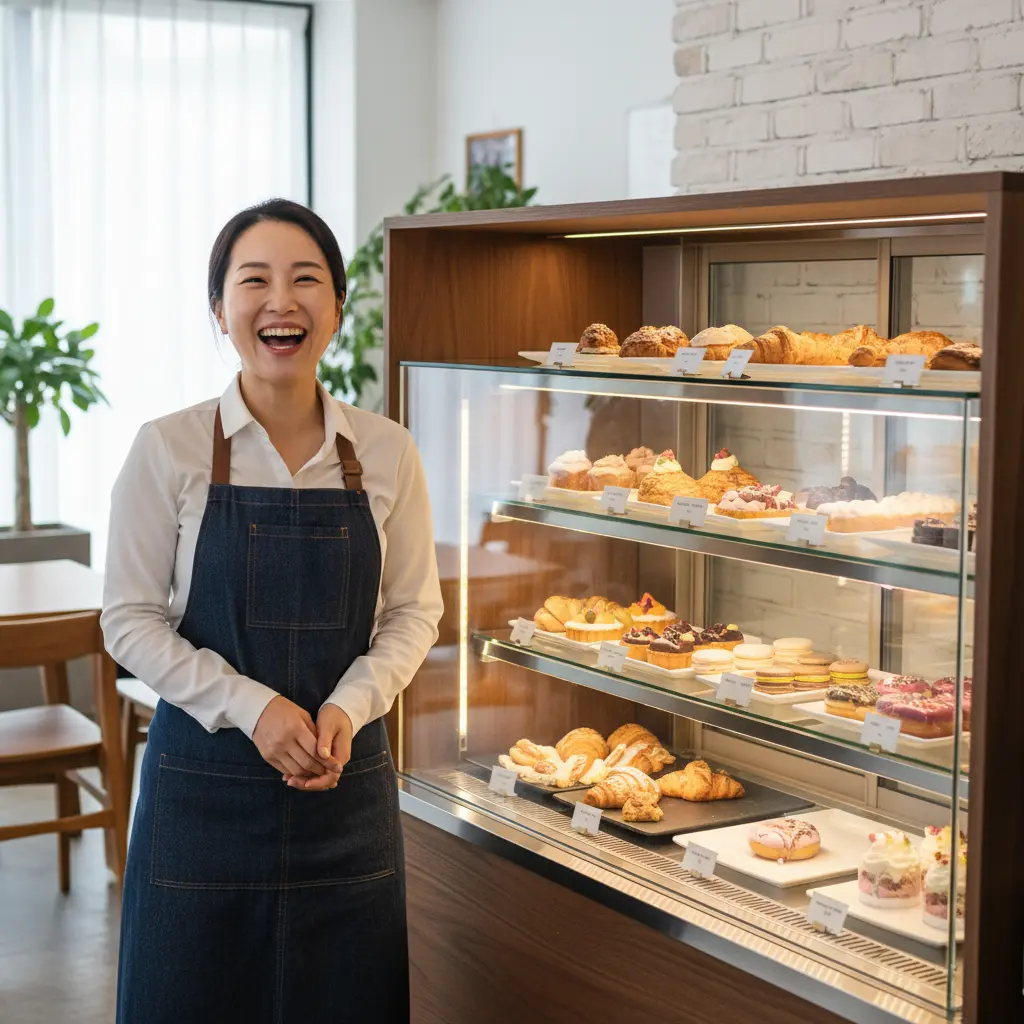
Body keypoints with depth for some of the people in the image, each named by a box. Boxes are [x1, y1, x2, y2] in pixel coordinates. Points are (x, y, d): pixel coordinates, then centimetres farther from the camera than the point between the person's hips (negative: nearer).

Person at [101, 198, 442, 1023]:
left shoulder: (385, 451, 0)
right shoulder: (168, 449, -6)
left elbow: (414, 612, 5)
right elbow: (131, 620, -5)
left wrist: (349, 707, -12)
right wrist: (250, 707, -16)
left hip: (347, 778, 2)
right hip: (205, 779, -2)